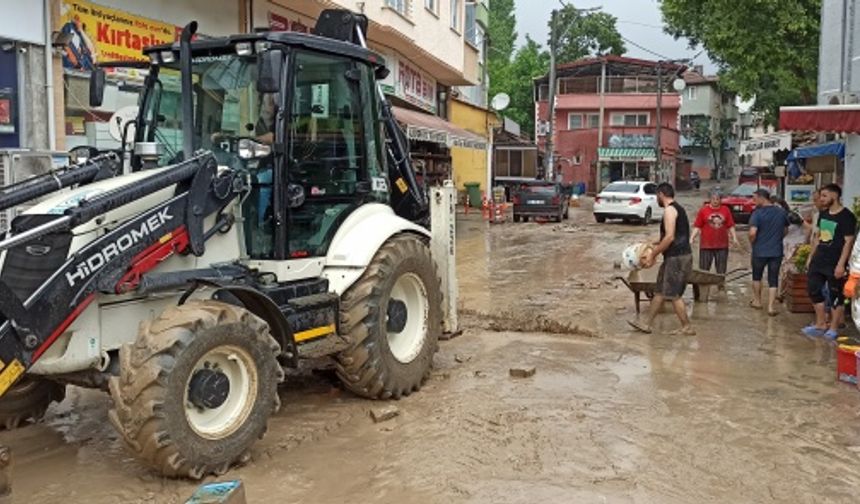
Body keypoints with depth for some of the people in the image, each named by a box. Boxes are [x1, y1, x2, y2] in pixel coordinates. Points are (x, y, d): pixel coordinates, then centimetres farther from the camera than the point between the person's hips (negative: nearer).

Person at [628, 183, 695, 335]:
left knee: (673, 294, -2)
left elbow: (670, 237, -22)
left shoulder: (669, 210, -14)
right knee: (660, 291, 12)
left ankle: (687, 327, 7)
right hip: (679, 255, 10)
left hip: (677, 257, -10)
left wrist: (653, 254, -15)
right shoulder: (678, 208, 18)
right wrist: (656, 245, 22)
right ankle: (648, 324, 18)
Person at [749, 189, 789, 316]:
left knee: (757, 276, 18)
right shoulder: (782, 212, 3)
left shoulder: (757, 213, -14)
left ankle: (757, 301, 29)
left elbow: (752, 233, -23)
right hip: (776, 251, 3)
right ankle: (771, 307, 1)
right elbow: (785, 231, 15)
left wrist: (752, 242, -4)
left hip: (760, 251, -3)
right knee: (773, 280, 6)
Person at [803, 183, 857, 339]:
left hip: (835, 264, -8)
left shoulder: (847, 217, -13)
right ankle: (821, 324, 23)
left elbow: (849, 242, -16)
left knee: (836, 296, 2)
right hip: (818, 261, 8)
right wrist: (811, 257, 16)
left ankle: (833, 328, 11)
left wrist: (841, 264, -20)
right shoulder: (823, 214, 10)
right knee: (814, 291, 11)